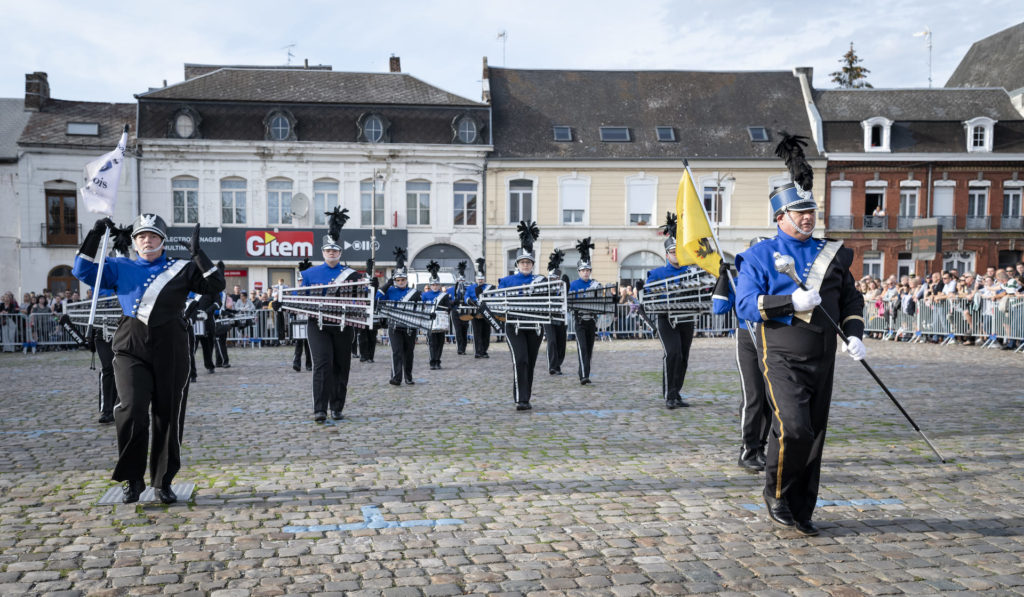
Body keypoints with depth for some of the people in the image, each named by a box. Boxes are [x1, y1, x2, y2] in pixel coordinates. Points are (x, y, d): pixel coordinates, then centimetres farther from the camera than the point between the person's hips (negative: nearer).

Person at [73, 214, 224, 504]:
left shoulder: (181, 269, 11)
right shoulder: (120, 268, 17)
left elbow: (215, 285, 2)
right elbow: (83, 271, 14)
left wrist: (197, 253, -7)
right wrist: (95, 236, 6)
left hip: (170, 350, 0)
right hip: (131, 349, 0)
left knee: (168, 417, 4)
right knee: (131, 411, -16)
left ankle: (163, 482, 18)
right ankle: (132, 480, 2)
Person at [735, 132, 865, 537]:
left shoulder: (832, 254, 13)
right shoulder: (760, 256, -2)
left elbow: (850, 299, 17)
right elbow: (745, 305, -10)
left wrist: (854, 335, 0)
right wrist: (792, 301, -21)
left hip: (822, 357, 5)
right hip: (782, 355, -5)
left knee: (814, 433, 7)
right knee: (793, 428, -18)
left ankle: (801, 512, 20)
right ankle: (776, 493, 8)